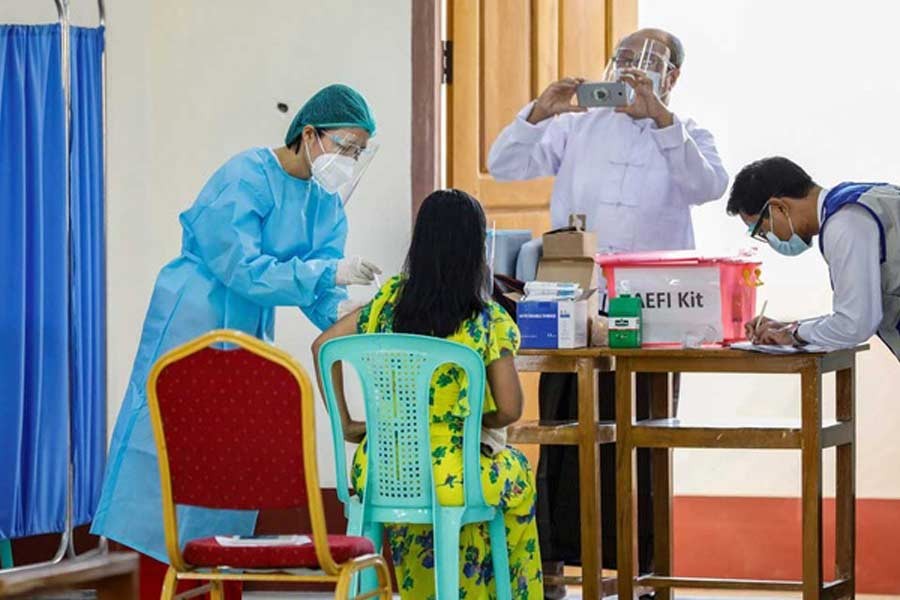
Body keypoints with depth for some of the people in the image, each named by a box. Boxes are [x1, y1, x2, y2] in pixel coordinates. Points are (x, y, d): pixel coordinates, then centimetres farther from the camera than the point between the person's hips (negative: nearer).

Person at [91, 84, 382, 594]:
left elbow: (319, 287, 0)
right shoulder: (246, 178, -20)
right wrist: (328, 271, -30)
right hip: (195, 319, -8)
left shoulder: (326, 202, 4)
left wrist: (341, 312, -23)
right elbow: (241, 267, -26)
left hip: (250, 329, 8)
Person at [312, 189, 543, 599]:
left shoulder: (390, 300, 0)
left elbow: (322, 346, 5)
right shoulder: (488, 322, -10)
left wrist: (345, 424, 9)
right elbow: (509, 411, -8)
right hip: (449, 480, -3)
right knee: (516, 472, 30)